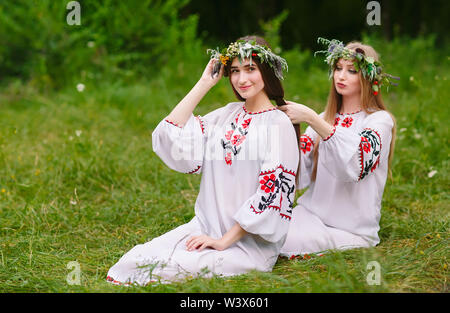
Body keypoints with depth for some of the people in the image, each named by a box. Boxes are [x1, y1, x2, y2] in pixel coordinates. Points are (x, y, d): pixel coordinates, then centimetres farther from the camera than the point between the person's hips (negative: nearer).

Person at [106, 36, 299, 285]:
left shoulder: (279, 124, -7)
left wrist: (225, 240, -15)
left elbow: (271, 193, -14)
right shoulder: (227, 114, 12)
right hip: (205, 226, 6)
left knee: (174, 268, -27)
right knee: (136, 260, -17)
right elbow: (170, 137, 2)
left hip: (249, 242, -5)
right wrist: (204, 84, 3)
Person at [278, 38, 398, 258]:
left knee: (286, 242, -29)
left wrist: (311, 119, -29)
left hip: (352, 230, -4)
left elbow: (358, 164, -26)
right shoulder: (325, 119, 12)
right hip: (311, 212, 4)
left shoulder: (380, 121, -4)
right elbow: (300, 177, 3)